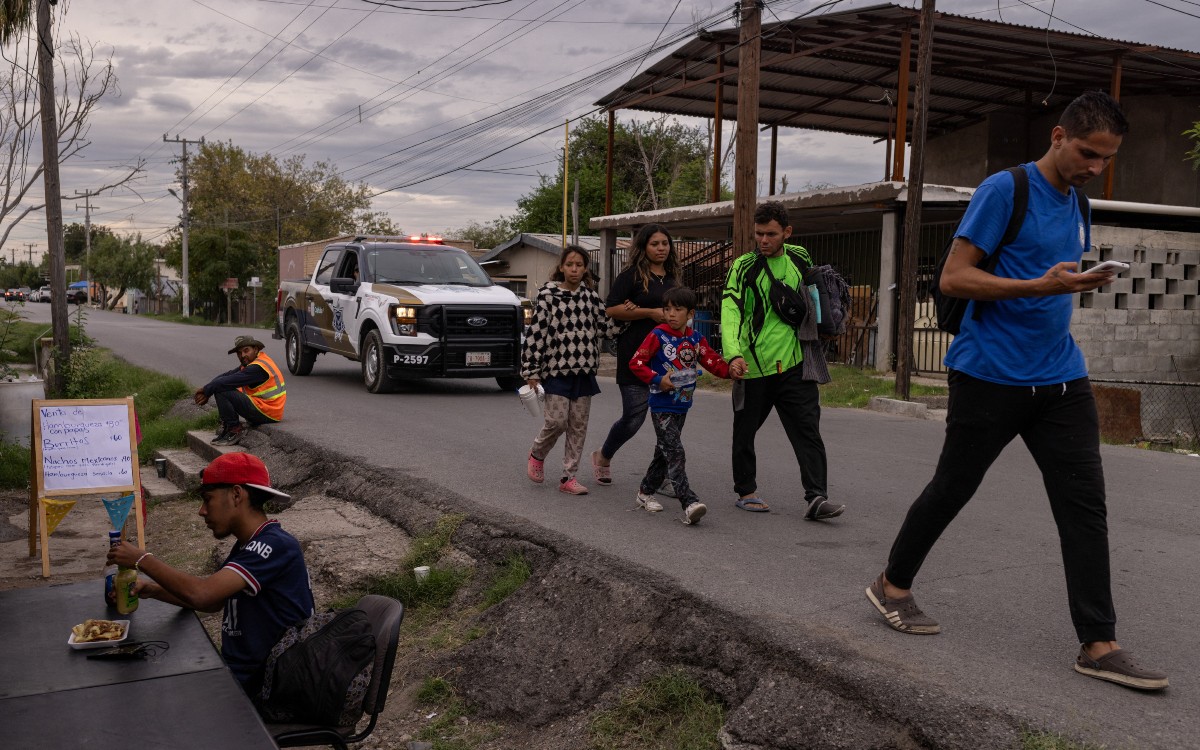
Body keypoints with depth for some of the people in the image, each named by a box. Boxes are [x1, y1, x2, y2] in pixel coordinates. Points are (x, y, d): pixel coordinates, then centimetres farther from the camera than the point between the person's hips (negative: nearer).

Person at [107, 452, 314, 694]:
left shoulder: (276, 546, -22)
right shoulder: (247, 545, 11)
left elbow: (201, 594, -28)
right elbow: (213, 601, 18)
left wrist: (142, 560, -14)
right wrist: (151, 590, 5)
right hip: (236, 670, 9)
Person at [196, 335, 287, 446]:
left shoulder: (258, 368, -18)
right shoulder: (251, 362, 14)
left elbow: (226, 382, -20)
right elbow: (226, 375, 9)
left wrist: (206, 390, -6)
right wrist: (206, 391, -4)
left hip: (267, 414, -10)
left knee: (221, 391, -15)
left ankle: (234, 430, -9)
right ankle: (228, 425, 15)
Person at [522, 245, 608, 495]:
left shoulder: (591, 295, 8)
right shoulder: (547, 294, -6)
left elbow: (603, 326, 15)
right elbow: (535, 333, -7)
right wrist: (531, 372, -9)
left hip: (584, 370, 4)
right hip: (556, 369, -4)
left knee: (578, 425, 6)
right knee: (557, 420, -9)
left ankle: (569, 477, 14)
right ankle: (537, 454, 21)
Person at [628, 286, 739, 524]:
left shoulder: (696, 339, 6)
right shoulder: (658, 335, -9)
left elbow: (713, 362, 0)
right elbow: (636, 362, -9)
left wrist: (730, 370, -19)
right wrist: (657, 380, -19)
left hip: (682, 405, 6)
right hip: (662, 406, -6)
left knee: (664, 452, 16)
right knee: (675, 453, -13)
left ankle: (646, 492, 33)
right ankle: (689, 504, -19)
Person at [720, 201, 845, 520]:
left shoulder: (800, 258, 7)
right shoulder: (743, 267, -6)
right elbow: (730, 311, -18)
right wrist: (734, 354, -33)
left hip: (794, 363, 2)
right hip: (753, 365, -2)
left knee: (808, 428, -7)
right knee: (745, 430, 9)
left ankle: (816, 497, -8)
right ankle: (745, 491, 26)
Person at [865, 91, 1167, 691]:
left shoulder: (1076, 204, 15)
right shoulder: (1003, 190, -9)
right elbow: (953, 278, -15)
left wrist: (1077, 285, 9)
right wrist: (1040, 287, -24)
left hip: (1061, 378, 7)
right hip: (990, 376, -7)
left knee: (1085, 504, 0)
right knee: (951, 488, 6)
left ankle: (1098, 645, 5)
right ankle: (892, 586, 27)